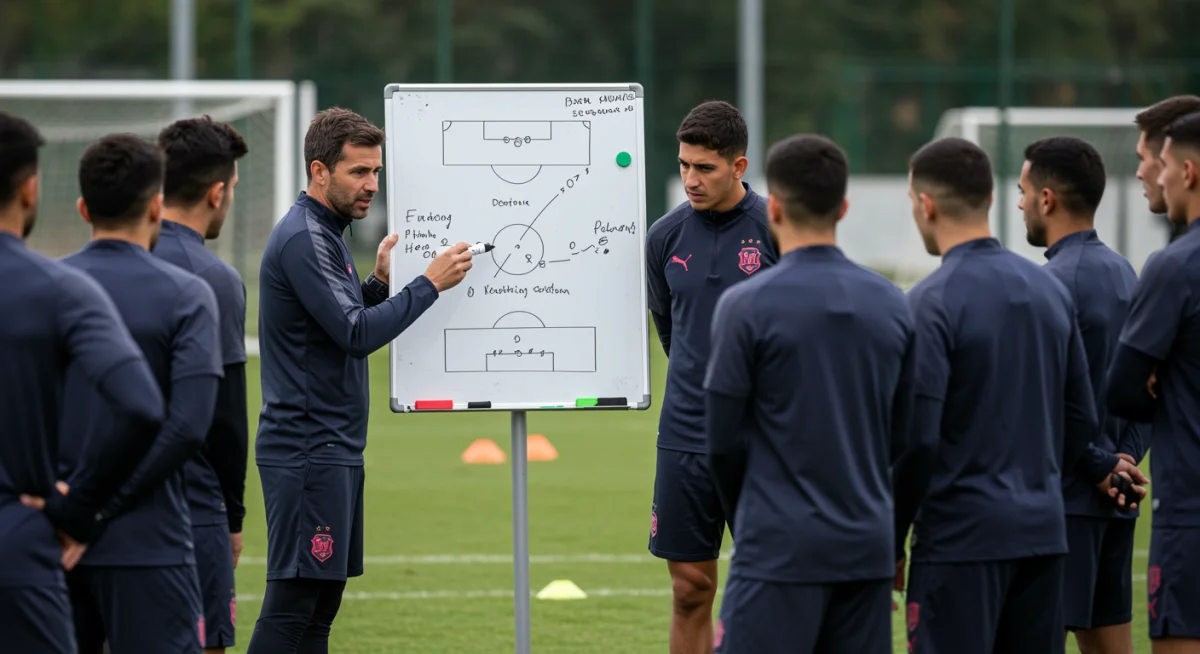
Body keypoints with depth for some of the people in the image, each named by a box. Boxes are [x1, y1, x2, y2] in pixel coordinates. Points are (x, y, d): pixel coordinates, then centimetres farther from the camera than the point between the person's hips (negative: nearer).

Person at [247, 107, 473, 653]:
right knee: (291, 604, -13)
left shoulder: (327, 233, 17)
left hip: (336, 448, 10)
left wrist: (378, 282, 7)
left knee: (322, 604, 10)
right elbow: (355, 334, -21)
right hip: (306, 451, -10)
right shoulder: (303, 239, -15)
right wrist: (429, 284, -16)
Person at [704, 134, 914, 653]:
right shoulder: (892, 306, 7)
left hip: (781, 551, -5)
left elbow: (723, 440, -4)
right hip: (868, 546, 5)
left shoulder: (745, 306, -9)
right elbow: (901, 436, 13)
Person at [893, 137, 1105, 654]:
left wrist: (890, 545, -7)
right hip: (1044, 534, 7)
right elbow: (1082, 420, 14)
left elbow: (915, 439, -15)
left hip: (962, 535, -7)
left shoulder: (932, 302, -12)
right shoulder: (1049, 290, 10)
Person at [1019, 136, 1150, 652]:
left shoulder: (1055, 283, -15)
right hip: (1115, 499, 9)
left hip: (1063, 497, -9)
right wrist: (1123, 462, 4)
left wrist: (1104, 468, -9)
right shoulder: (1124, 274, 13)